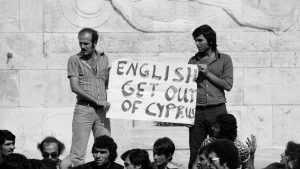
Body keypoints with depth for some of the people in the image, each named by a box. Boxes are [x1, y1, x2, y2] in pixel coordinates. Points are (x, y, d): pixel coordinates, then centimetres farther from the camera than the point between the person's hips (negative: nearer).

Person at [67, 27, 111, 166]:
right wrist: (96, 101, -12)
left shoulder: (103, 59, 13)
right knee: (78, 152, -9)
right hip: (83, 108, -4)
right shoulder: (75, 60, 1)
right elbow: (74, 87, -8)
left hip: (102, 110, 4)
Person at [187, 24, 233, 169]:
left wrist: (207, 73, -5)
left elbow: (228, 85, -2)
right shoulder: (193, 61, 14)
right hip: (197, 112, 2)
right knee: (195, 153, -2)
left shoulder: (224, 59, 7)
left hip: (217, 110, -2)